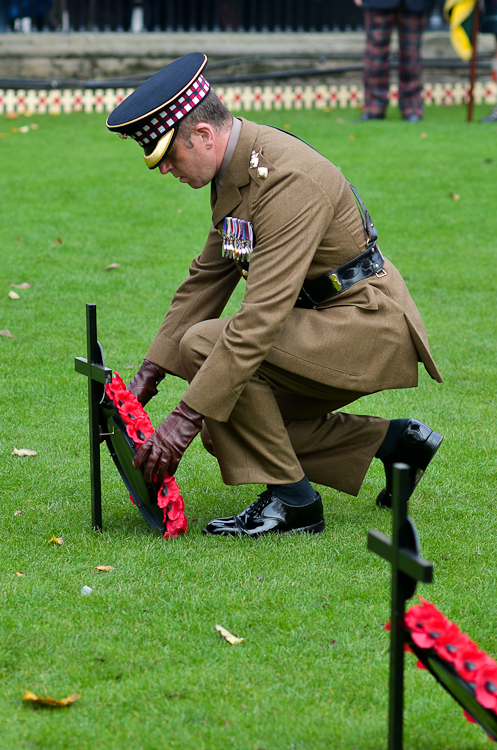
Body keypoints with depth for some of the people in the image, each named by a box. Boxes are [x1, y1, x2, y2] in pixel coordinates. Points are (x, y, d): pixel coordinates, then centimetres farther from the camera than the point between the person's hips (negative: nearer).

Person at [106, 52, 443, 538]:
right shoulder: (236, 163, 4)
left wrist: (186, 418, -32)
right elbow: (207, 277, 14)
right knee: (226, 429, 8)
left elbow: (262, 316, -32)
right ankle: (396, 442, 17)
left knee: (205, 344, -23)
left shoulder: (287, 179, -27)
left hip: (369, 323, -10)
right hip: (333, 321, 10)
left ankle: (292, 501, -12)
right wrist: (149, 374, 9)